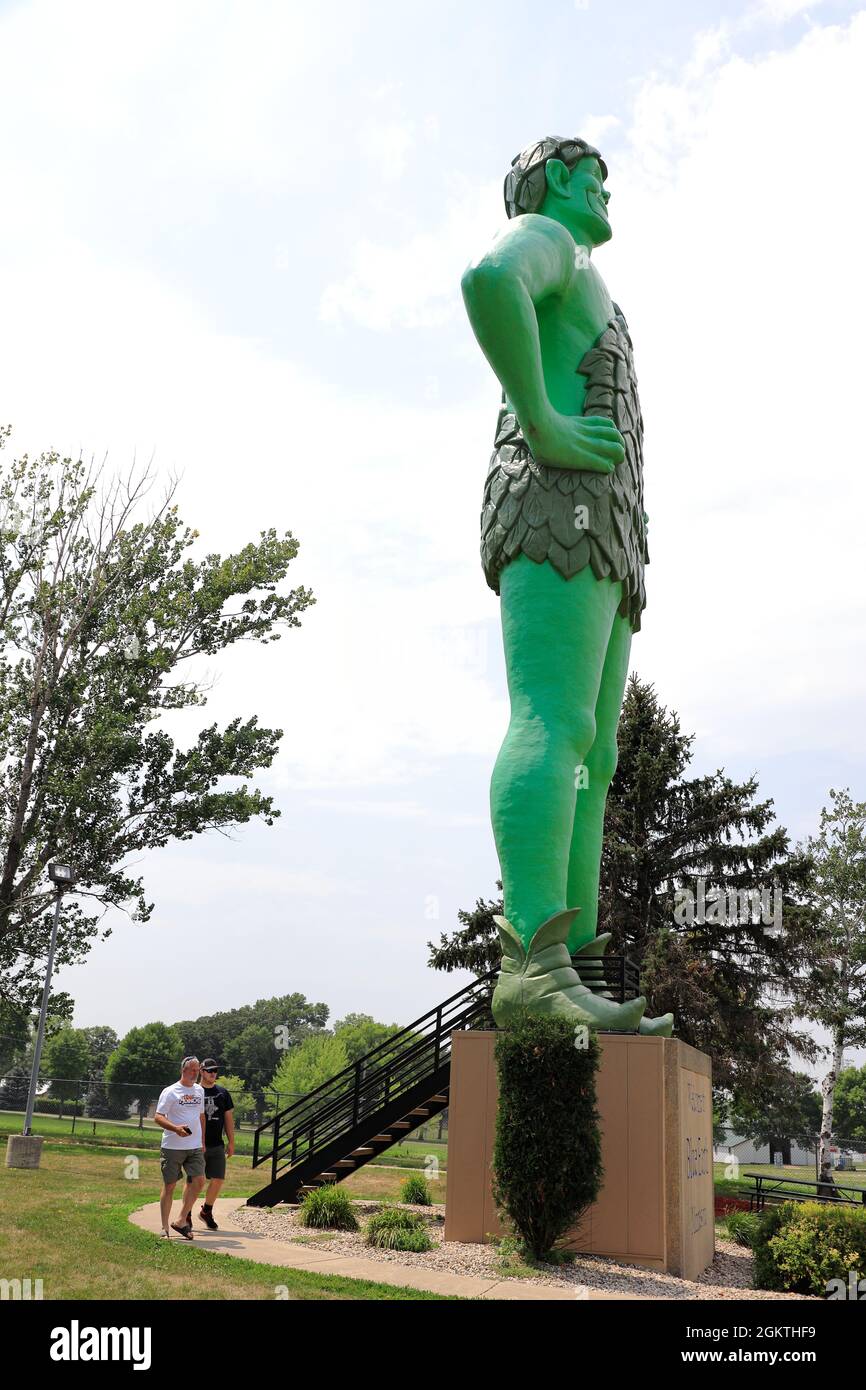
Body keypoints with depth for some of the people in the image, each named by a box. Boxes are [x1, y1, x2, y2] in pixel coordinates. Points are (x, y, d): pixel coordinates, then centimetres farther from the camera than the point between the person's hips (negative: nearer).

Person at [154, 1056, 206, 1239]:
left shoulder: (199, 1091, 14)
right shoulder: (170, 1092, -5)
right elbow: (158, 1117, -10)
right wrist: (176, 1128, -25)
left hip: (194, 1147, 5)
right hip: (172, 1147, -5)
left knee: (199, 1181, -7)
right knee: (170, 1185, 1)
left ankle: (181, 1221, 4)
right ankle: (165, 1228, 10)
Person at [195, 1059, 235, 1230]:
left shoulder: (223, 1093, 10)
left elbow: (228, 1119, 14)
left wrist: (231, 1142, 10)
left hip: (217, 1145, 3)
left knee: (218, 1179, 0)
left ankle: (206, 1211, 20)